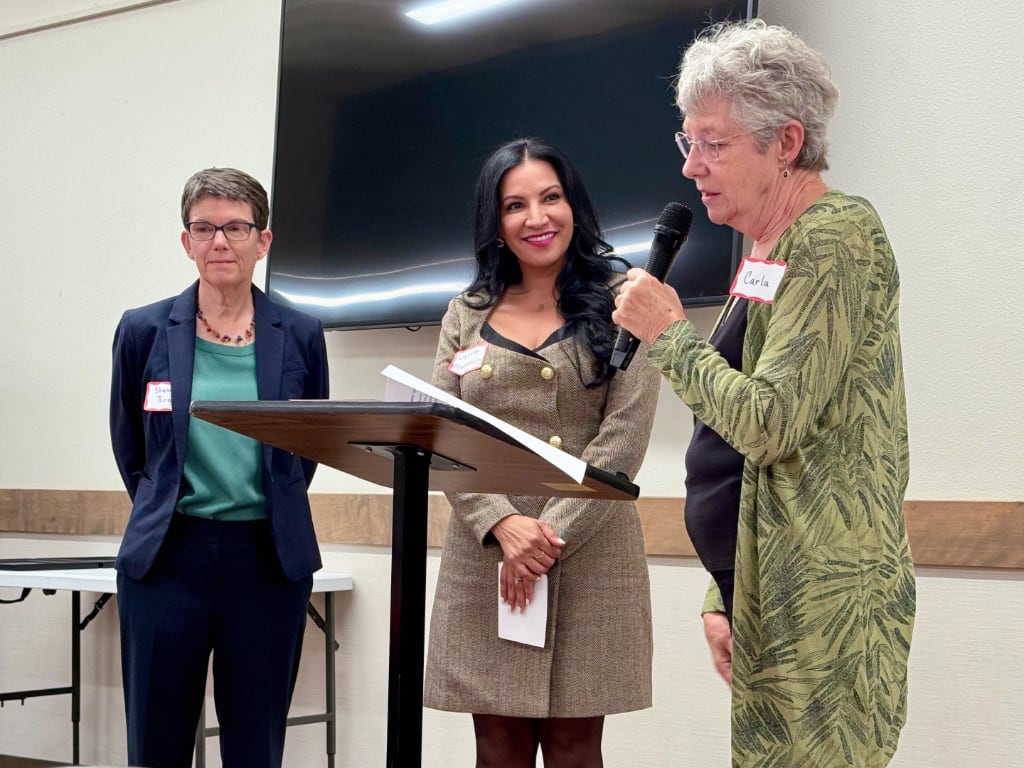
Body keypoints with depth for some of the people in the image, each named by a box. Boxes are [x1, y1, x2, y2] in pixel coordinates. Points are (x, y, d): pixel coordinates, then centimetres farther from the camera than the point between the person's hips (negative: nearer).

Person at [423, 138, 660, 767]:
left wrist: (551, 534, -14)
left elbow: (623, 437, -5)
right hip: (482, 552, 3)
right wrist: (503, 524, -13)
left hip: (589, 554, -3)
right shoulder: (466, 315, 12)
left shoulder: (619, 302, 3)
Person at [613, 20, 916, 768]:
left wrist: (670, 334, -9)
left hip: (822, 600, -9)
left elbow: (770, 424, -20)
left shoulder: (835, 237, -12)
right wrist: (724, 596, 17)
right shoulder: (769, 252, 16)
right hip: (767, 597, 9)